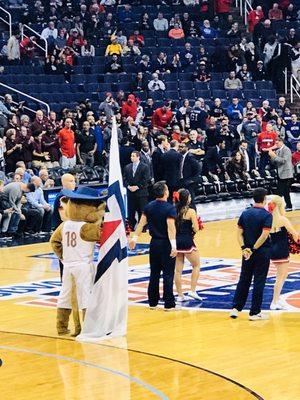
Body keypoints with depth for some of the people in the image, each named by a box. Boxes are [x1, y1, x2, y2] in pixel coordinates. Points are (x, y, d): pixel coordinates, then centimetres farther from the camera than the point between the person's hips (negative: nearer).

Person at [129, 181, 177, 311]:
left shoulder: (149, 207, 3)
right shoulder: (169, 208, -15)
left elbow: (141, 223, 7)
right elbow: (171, 227, -23)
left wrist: (135, 238, 16)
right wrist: (173, 245, -27)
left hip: (154, 243, 6)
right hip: (166, 244, -6)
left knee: (154, 274, 13)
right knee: (168, 274, -1)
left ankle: (153, 302, 17)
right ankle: (169, 304, 0)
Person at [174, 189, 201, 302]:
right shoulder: (190, 211, -12)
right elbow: (196, 229, -15)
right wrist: (192, 227, 6)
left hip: (176, 241, 5)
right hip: (187, 242, -5)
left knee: (178, 269, 10)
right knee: (196, 265, 15)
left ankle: (180, 295, 14)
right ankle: (192, 291, 7)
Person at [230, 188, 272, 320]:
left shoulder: (245, 213, 4)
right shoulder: (267, 215, -11)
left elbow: (239, 233, 1)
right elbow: (264, 235, -21)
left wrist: (244, 248, -3)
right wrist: (254, 249, -15)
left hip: (247, 253, 5)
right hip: (262, 252, -5)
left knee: (243, 280, 14)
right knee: (259, 282, 3)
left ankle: (236, 308, 14)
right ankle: (254, 313, 6)